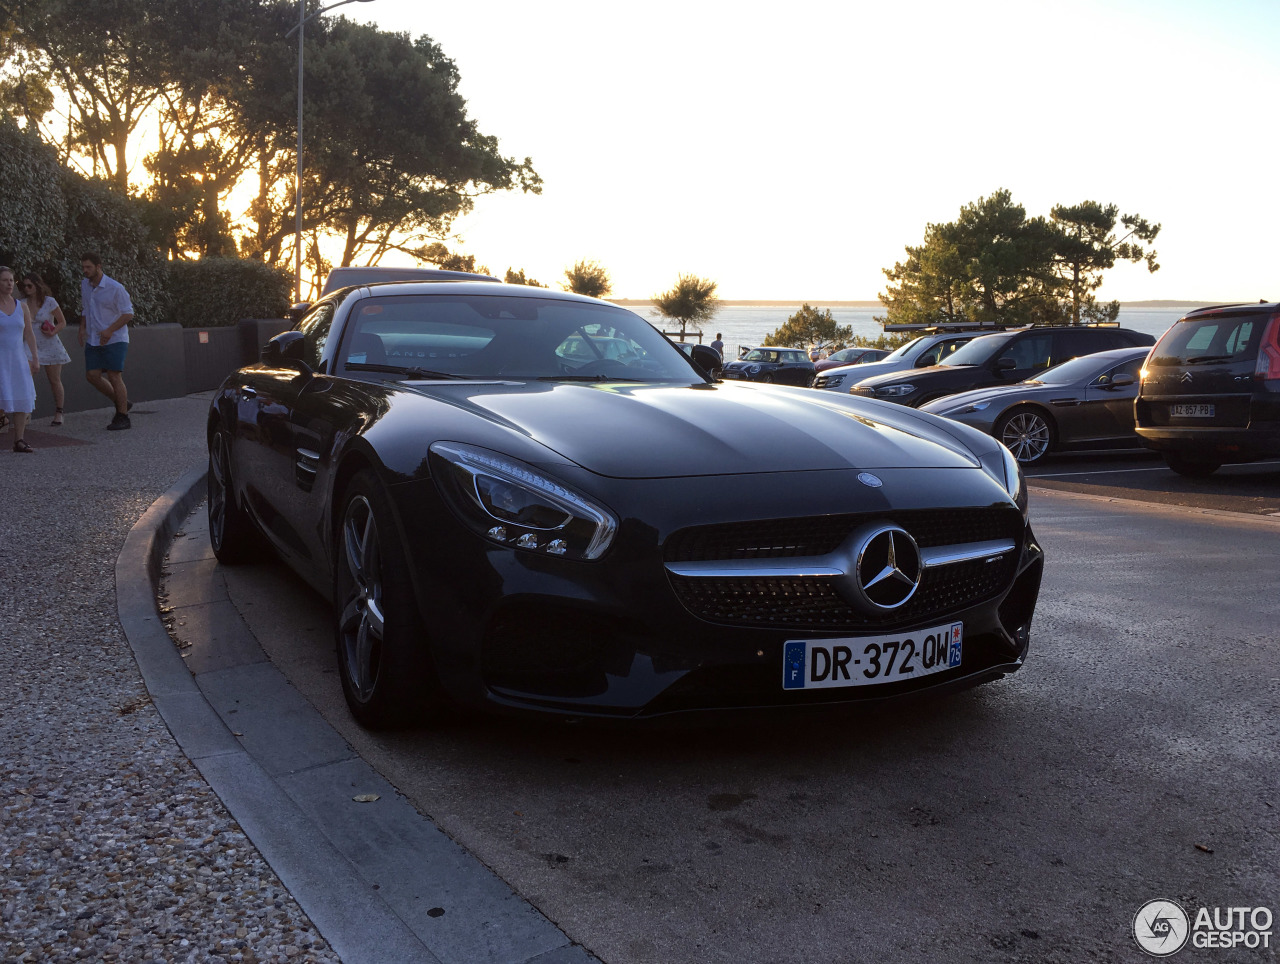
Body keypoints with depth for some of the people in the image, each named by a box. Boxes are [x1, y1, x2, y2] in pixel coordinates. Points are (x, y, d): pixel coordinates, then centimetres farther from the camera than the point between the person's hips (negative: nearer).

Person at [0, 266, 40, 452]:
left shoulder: (21, 306, 8)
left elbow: (29, 334, 10)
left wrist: (35, 359, 6)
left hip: (18, 359, 4)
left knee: (22, 399, -3)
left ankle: (19, 440, 2)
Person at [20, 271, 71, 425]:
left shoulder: (49, 302, -4)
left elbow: (62, 322, 2)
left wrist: (53, 332, -16)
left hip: (49, 345, -2)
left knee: (54, 380, 5)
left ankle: (58, 413, 19)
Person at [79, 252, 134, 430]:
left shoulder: (115, 288, -12)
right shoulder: (84, 285, 9)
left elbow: (128, 313, -12)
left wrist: (109, 330, -22)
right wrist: (82, 328, 7)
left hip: (114, 340, -7)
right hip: (93, 340, 7)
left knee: (114, 376, -8)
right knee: (92, 375, 1)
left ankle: (122, 416, 0)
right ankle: (121, 402, 18)